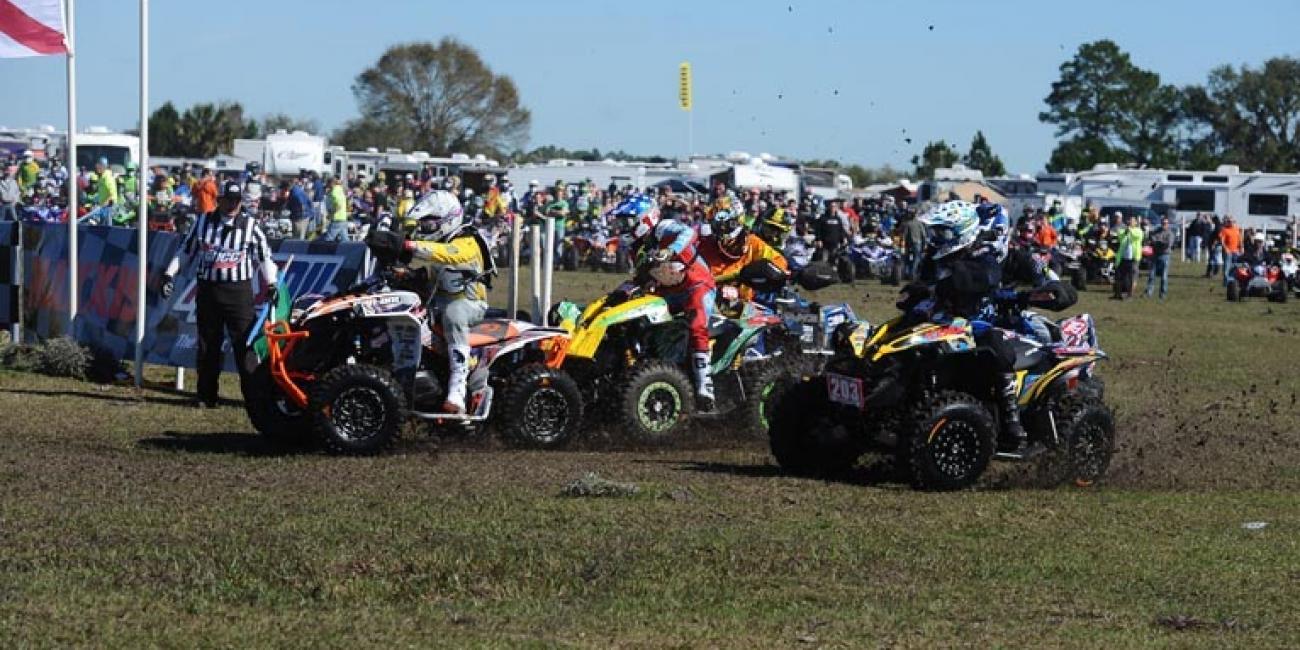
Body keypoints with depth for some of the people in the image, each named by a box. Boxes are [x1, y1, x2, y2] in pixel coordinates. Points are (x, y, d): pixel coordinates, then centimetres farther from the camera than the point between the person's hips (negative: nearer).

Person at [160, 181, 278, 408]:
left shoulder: (250, 225, 1)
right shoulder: (204, 222, 6)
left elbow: (264, 255, 8)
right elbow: (185, 250, 12)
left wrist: (271, 284, 3)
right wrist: (169, 275, 7)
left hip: (239, 290, -2)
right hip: (208, 288, 2)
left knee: (244, 344, -7)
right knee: (207, 346, 6)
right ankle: (206, 396, 14)